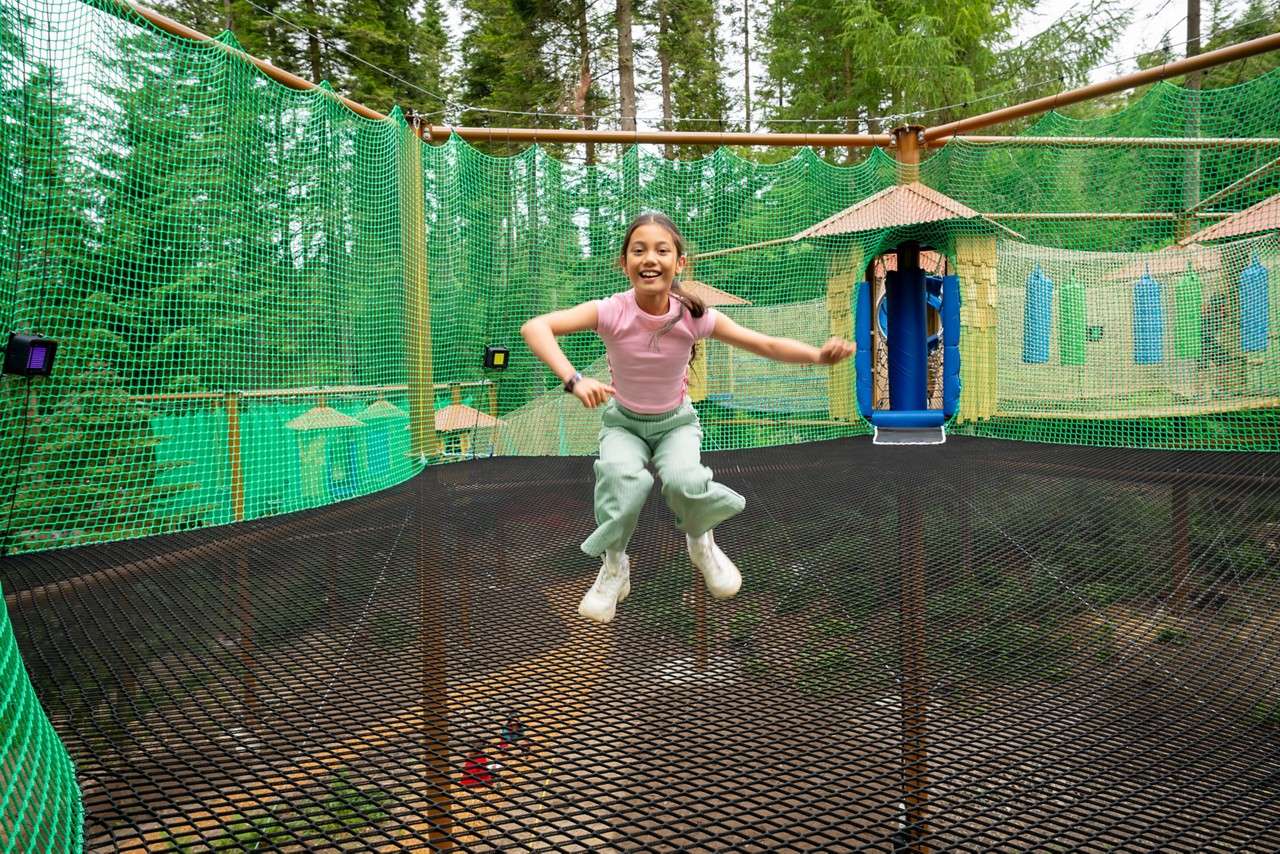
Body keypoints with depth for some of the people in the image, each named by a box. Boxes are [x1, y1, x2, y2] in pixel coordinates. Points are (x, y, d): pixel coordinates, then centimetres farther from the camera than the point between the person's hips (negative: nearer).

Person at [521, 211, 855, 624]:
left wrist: (819, 355, -36)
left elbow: (769, 346, -17)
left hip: (676, 421, 1)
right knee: (623, 478, -33)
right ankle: (614, 564, -5)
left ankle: (700, 543, 6)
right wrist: (574, 380, -50)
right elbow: (534, 327, -36)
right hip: (623, 422, -1)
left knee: (685, 481, -30)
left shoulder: (695, 317, -21)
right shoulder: (611, 311, -25)